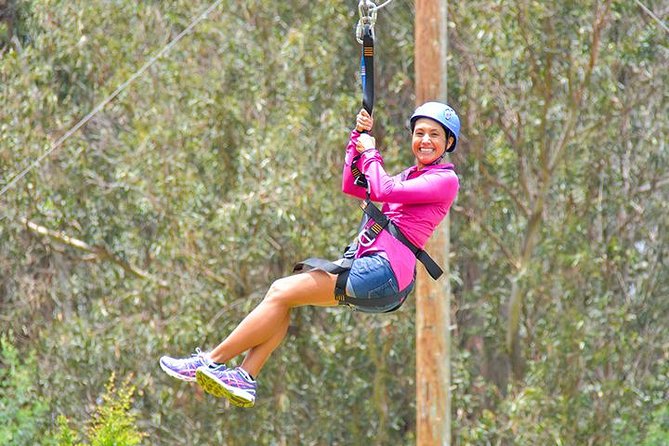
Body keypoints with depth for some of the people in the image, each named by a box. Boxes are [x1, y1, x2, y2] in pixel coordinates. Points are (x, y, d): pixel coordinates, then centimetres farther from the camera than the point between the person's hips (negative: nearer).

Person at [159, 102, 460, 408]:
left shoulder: (446, 180, -4)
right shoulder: (411, 176, 25)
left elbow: (382, 191, -16)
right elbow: (350, 186, 20)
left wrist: (371, 153, 0)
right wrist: (358, 137, 12)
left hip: (386, 270, -9)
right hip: (372, 270, 9)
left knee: (282, 293, -8)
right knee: (282, 293, 0)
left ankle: (212, 360, -2)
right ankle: (245, 378, -6)